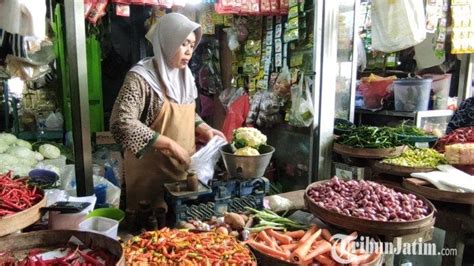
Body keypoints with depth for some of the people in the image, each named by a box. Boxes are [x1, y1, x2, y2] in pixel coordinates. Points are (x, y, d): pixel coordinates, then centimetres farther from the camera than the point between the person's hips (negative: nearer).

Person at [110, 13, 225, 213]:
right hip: (152, 173, -7)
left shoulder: (184, 76, 6)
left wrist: (203, 129, 0)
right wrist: (169, 144, -26)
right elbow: (121, 123, -27)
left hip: (184, 169, 7)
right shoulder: (141, 78, -16)